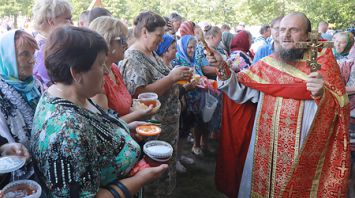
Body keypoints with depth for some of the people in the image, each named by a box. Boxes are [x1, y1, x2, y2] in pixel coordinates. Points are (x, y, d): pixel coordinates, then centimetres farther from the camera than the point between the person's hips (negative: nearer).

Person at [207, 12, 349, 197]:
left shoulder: (324, 63, -6)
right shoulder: (267, 63, 3)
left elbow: (339, 109, -13)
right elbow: (240, 88, 3)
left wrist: (321, 94, -34)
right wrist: (222, 67, -12)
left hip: (301, 153, -3)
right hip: (265, 148, 3)